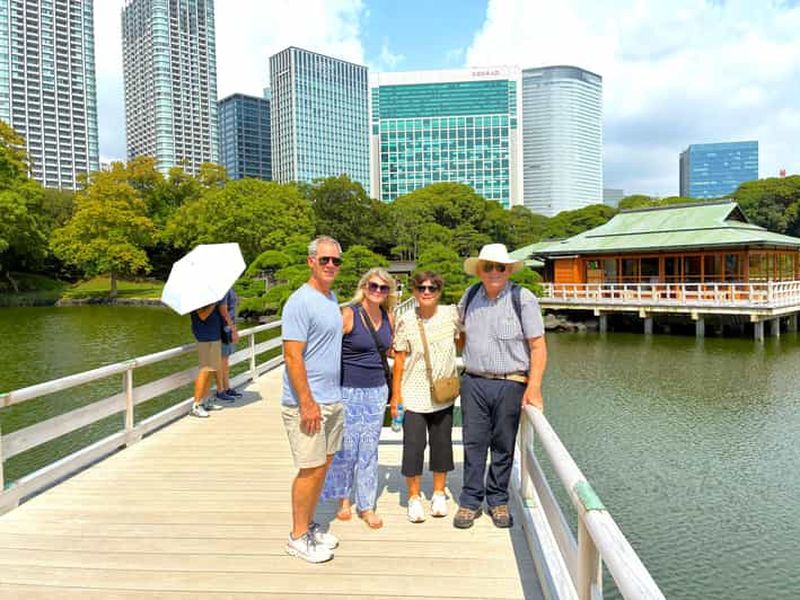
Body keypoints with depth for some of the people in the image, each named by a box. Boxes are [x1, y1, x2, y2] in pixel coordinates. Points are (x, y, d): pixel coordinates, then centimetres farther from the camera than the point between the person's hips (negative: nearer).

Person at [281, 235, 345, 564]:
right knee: (311, 469, 0)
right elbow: (293, 356, -20)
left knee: (323, 465, 16)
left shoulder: (332, 298, 12)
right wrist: (308, 403, -22)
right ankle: (298, 537, 18)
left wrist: (331, 397, 15)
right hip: (308, 403, -8)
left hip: (332, 400, 9)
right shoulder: (300, 302, -15)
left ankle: (308, 525, 32)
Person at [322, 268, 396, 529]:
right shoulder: (348, 314, -12)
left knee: (369, 451, 11)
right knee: (346, 448, 6)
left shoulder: (389, 317, 5)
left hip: (377, 391, 4)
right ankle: (343, 497, 31)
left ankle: (366, 505, 26)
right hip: (348, 391, -4)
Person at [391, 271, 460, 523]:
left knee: (442, 445, 12)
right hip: (413, 396, -1)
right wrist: (396, 394, -3)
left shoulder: (451, 314, -5)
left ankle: (439, 494, 33)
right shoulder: (406, 321, -7)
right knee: (413, 446, 2)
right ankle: (414, 497, 23)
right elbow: (399, 360, -3)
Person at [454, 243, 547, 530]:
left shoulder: (523, 299, -4)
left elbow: (538, 347, -6)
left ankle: (498, 500, 25)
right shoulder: (469, 297, 7)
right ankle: (470, 500, 18)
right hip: (473, 382, 3)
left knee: (503, 446, 8)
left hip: (510, 384, -2)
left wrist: (534, 387, -14)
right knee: (473, 444, 5)